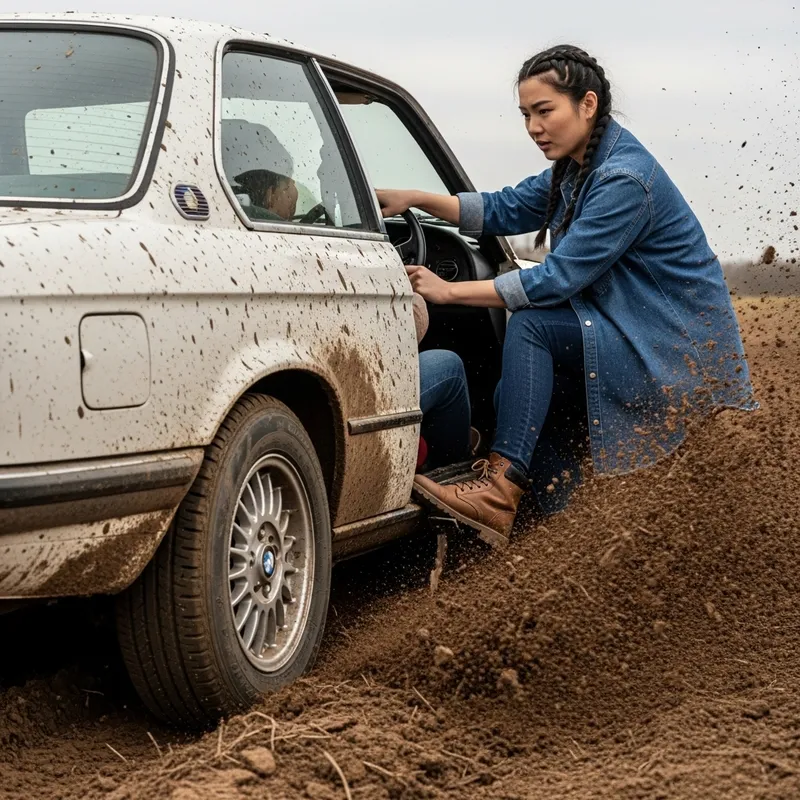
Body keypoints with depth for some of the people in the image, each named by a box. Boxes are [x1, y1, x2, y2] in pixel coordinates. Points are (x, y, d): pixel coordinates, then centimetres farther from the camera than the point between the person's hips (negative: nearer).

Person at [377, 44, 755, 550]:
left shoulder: (625, 181, -22)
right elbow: (503, 210, 13)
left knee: (530, 326, -21)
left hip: (676, 349, -10)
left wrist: (450, 292, -20)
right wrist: (416, 199, -1)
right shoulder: (577, 168, 8)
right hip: (632, 334, 10)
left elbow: (557, 280, -24)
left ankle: (500, 489, -26)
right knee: (520, 394, 4)